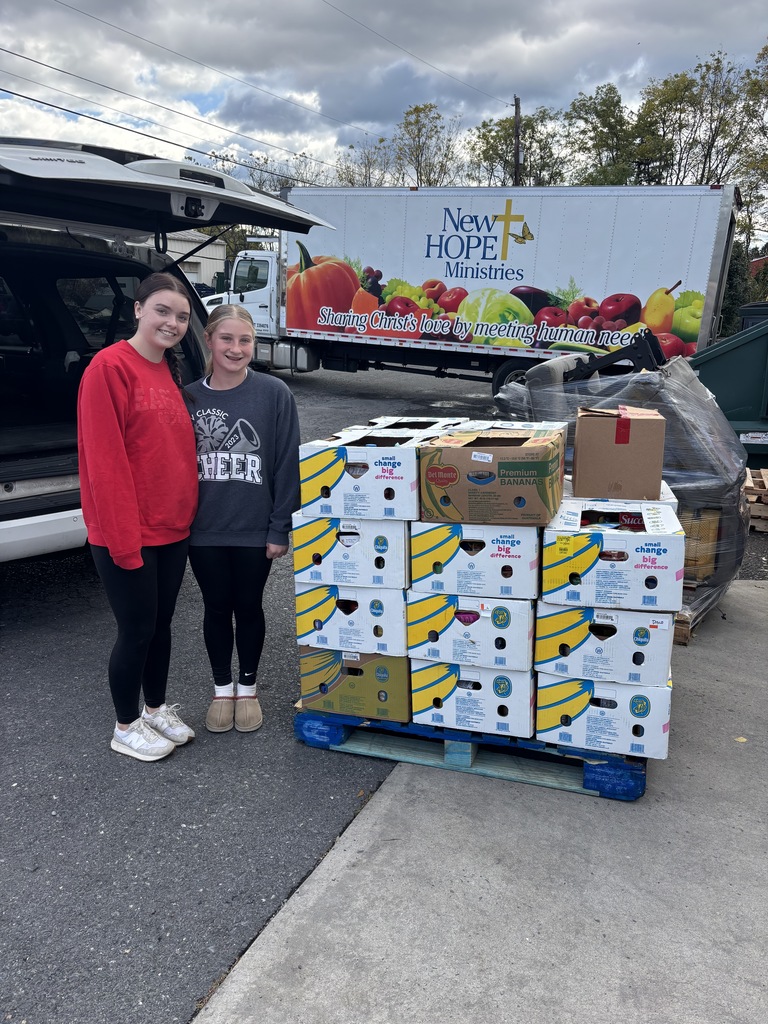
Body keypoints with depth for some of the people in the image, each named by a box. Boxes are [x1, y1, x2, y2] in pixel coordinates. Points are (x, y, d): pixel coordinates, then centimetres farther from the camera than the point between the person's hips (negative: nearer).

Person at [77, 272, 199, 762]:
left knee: (161, 624, 18)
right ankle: (127, 728, 25)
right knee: (137, 630, 5)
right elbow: (104, 460, -19)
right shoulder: (110, 367, -15)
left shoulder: (170, 372, 10)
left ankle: (157, 709, 37)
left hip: (173, 529, 7)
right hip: (128, 534, -7)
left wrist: (187, 514, 12)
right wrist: (124, 538, -20)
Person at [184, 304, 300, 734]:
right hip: (204, 530, 2)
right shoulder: (190, 397, 0)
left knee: (248, 608, 13)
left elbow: (288, 465, -7)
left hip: (255, 530, -2)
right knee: (217, 609, 14)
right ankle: (223, 689, 33)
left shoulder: (275, 394, -7)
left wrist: (280, 529, -9)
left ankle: (248, 689, 32)